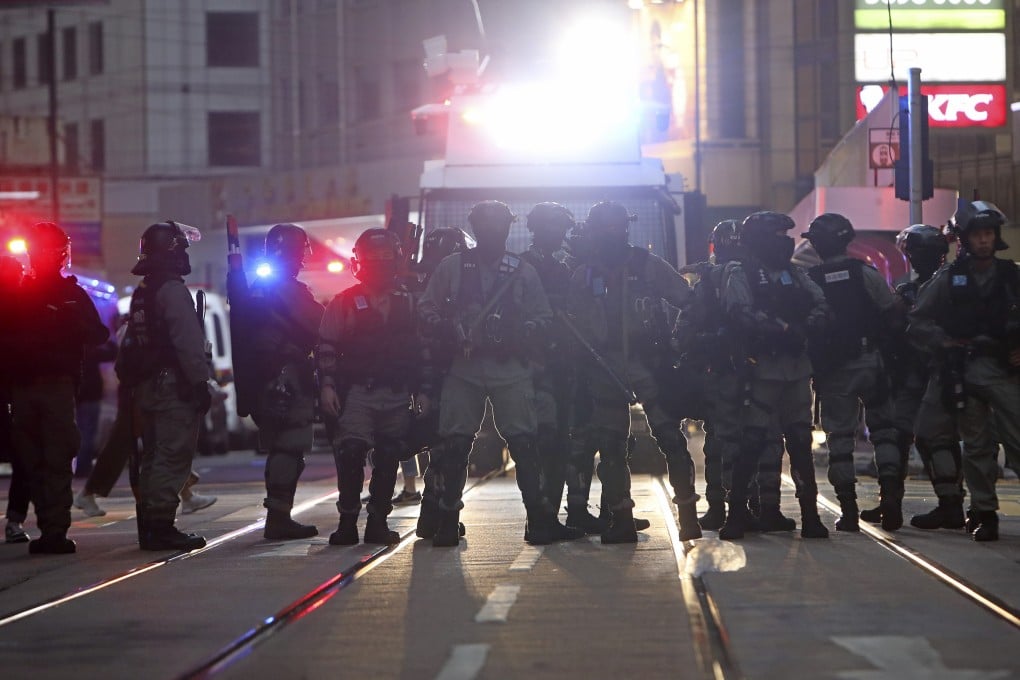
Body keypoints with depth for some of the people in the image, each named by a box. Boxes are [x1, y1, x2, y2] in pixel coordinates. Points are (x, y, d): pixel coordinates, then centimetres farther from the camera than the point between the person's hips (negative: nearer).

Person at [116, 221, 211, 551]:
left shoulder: (141, 292, 16)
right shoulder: (174, 291, -14)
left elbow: (132, 342, 19)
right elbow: (188, 342, -20)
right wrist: (200, 381, -18)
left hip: (145, 385, 10)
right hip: (173, 384, -10)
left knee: (153, 456, 13)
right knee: (173, 456, -10)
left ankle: (148, 526, 17)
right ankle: (161, 526, -13)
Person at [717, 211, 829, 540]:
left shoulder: (794, 273, 18)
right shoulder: (740, 274, -1)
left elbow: (820, 304, 7)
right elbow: (743, 314, -16)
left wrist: (803, 328, -12)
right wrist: (783, 329, -21)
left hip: (797, 364, 6)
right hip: (763, 367, -6)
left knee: (800, 439, 7)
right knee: (753, 439, -8)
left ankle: (810, 513, 10)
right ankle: (735, 510, -1)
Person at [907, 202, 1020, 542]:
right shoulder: (948, 279, 5)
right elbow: (917, 322, 7)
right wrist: (944, 344, -3)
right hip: (965, 372, 0)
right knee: (976, 446, 5)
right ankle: (984, 513, 11)